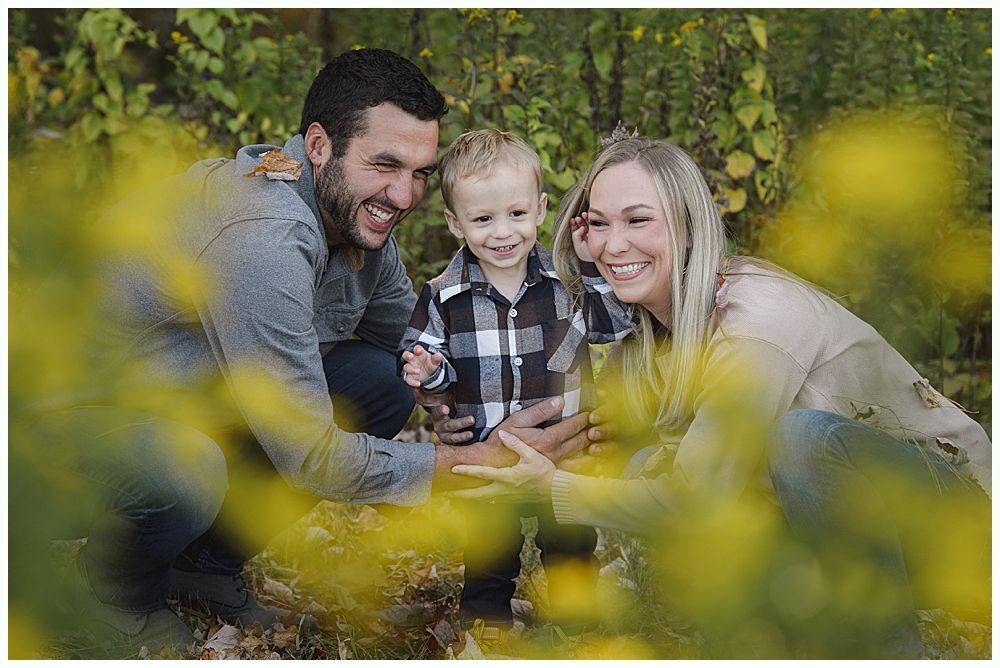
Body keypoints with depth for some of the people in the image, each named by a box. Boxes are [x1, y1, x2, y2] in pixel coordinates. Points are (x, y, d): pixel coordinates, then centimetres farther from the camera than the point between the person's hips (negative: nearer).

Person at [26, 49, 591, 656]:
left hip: (191, 389, 9)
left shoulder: (357, 212, -5)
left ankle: (209, 562, 11)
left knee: (383, 382, -2)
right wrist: (480, 461, -24)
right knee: (182, 476, -39)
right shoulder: (263, 240, -34)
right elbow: (312, 458, -30)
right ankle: (118, 589, -2)